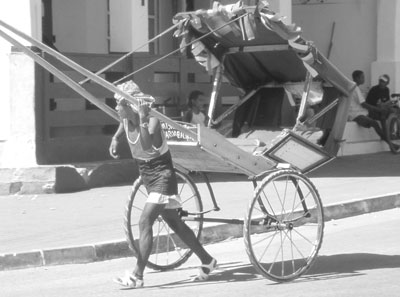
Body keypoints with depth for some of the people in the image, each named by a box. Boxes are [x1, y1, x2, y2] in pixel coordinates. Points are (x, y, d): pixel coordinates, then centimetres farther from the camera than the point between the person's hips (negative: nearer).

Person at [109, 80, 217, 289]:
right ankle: (207, 261, 29)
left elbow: (147, 146, -42)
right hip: (147, 175, 9)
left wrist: (143, 120, -49)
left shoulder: (152, 120, -24)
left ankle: (137, 276, -13)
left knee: (144, 222, -16)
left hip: (162, 175, -9)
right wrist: (115, 138, 8)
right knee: (174, 223, 16)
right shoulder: (126, 117, -5)